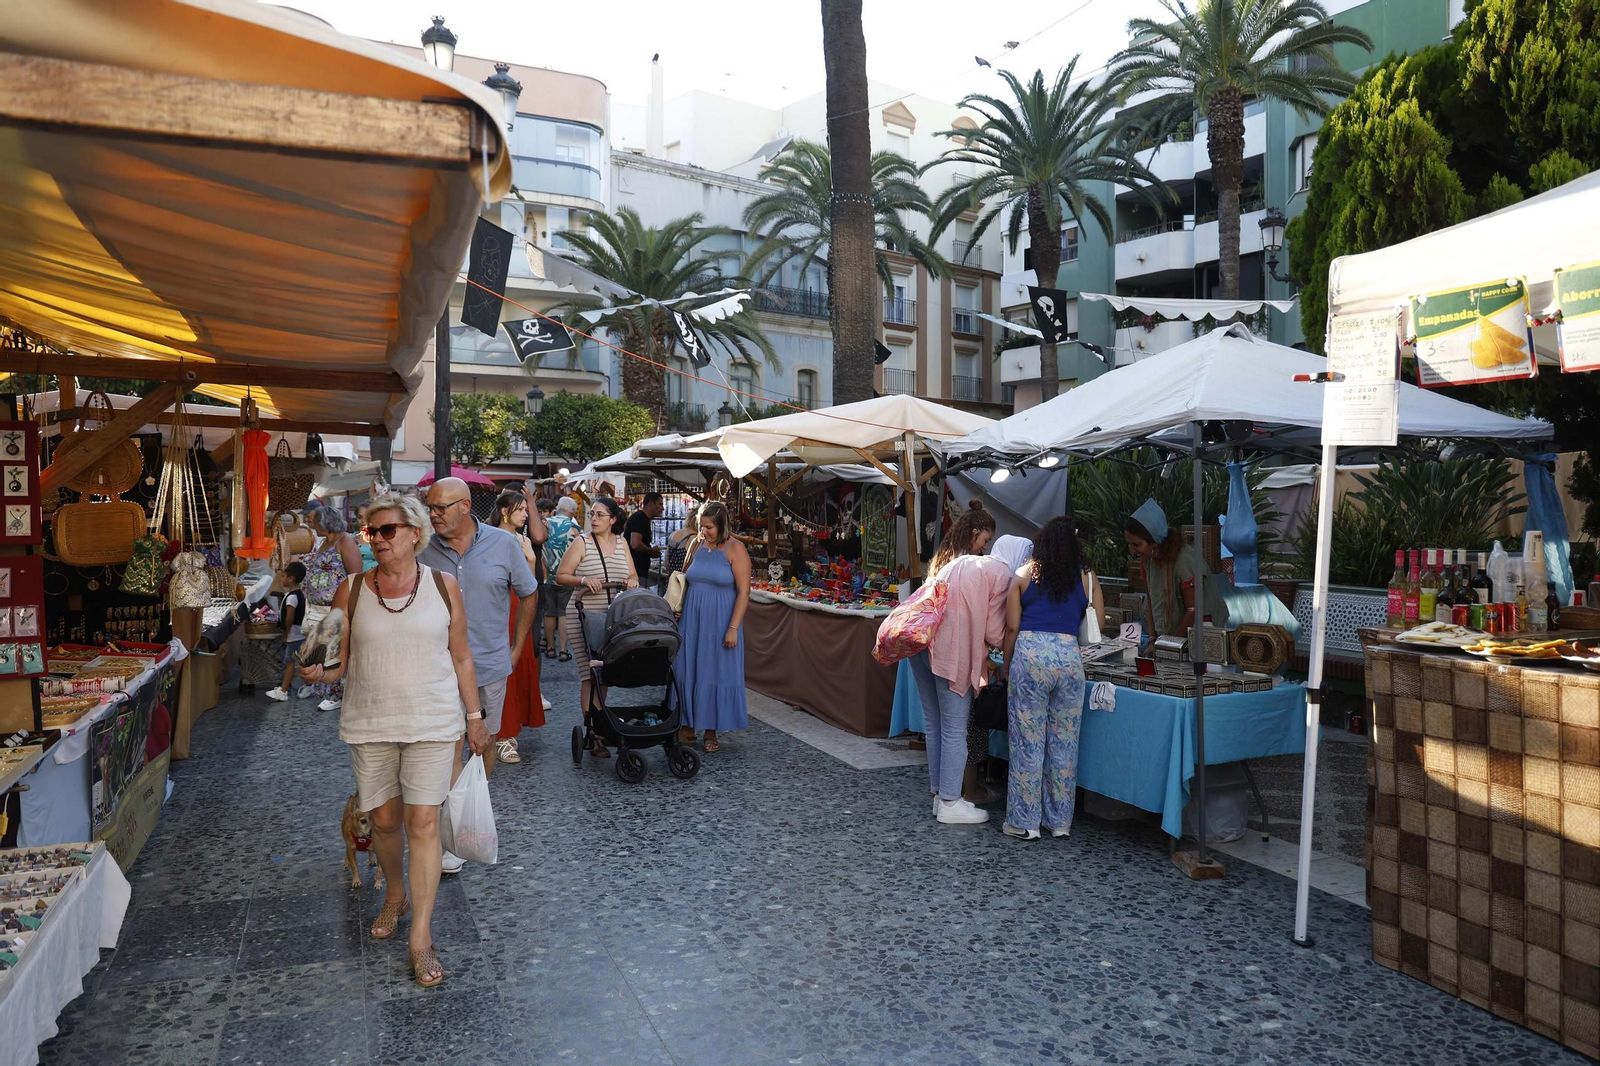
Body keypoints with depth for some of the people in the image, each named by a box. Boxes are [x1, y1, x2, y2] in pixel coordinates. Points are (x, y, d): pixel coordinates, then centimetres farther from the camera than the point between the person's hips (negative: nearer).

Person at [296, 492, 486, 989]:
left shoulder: (443, 586, -1)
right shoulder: (351, 591, 1)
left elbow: (461, 656, 6)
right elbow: (340, 661, 5)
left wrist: (474, 715, 6)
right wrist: (319, 673, -17)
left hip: (433, 722, -2)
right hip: (370, 723, 2)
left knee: (423, 821, -4)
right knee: (383, 818, 12)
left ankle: (421, 937, 4)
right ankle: (394, 895, 41)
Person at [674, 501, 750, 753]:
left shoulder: (735, 550, -8)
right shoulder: (697, 545, 6)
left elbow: (743, 592, -11)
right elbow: (684, 579, 17)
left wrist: (733, 628, -16)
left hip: (720, 623, -5)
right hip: (692, 620, 5)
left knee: (715, 674, 3)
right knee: (686, 672, 7)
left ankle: (711, 733, 15)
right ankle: (687, 728, 19)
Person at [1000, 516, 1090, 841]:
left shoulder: (1023, 576, 8)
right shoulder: (1086, 578, 10)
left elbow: (1012, 627, 6)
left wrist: (1007, 667, 15)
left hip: (1030, 653, -1)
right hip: (1070, 655, 1)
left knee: (1028, 741, 4)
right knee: (1064, 743, 11)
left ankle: (1025, 822, 10)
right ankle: (1060, 821, 20)